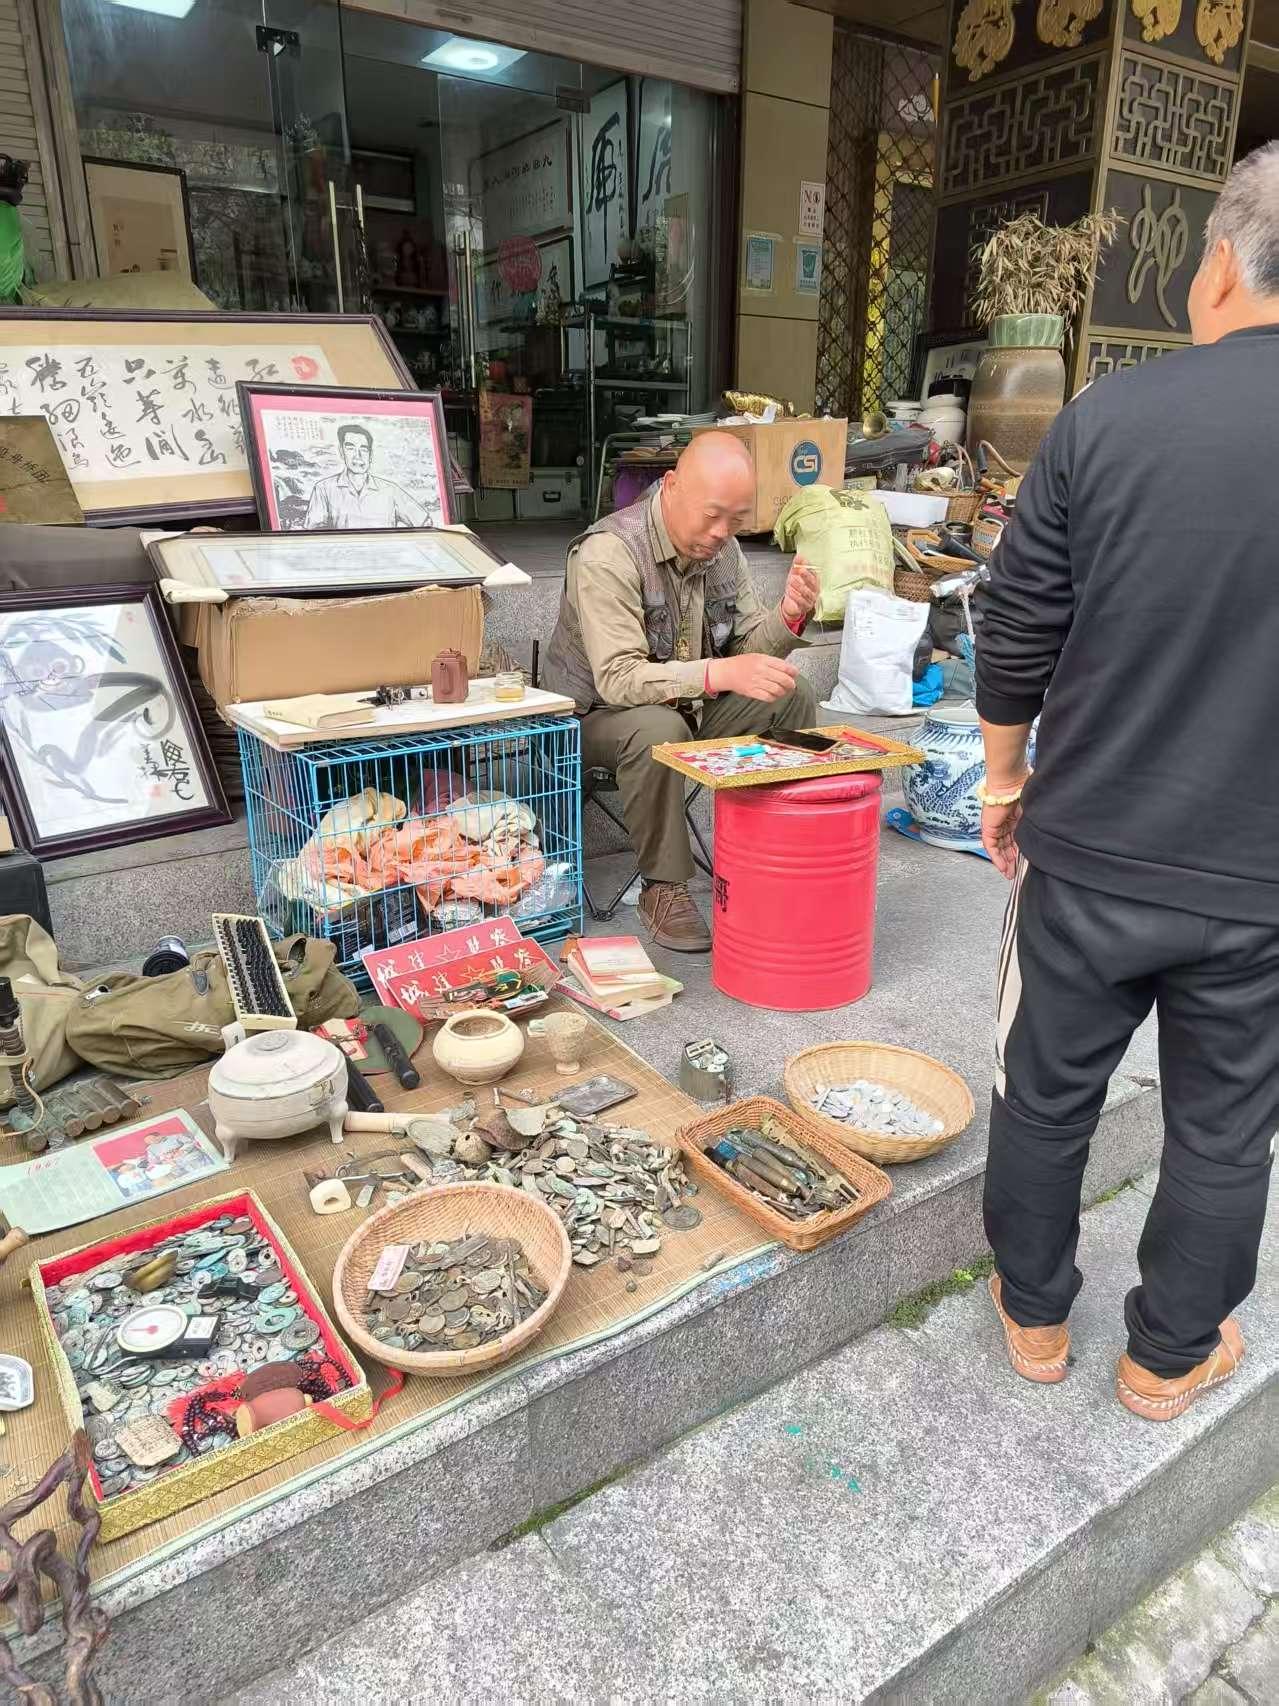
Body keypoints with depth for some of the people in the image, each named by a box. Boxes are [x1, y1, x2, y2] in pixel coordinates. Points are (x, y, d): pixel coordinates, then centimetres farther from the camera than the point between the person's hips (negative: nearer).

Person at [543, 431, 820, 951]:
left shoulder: (722, 548, -3)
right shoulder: (609, 553, -26)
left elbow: (747, 645, 2)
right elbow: (617, 679, -35)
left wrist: (788, 617, -20)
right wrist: (719, 674, -47)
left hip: (685, 704, 7)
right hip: (596, 714, -6)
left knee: (792, 696, -9)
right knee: (659, 729, -38)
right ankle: (663, 887, -20)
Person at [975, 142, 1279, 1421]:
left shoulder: (1107, 417, -8)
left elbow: (1014, 636, -5)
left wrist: (1005, 778, 10)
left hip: (1090, 855, 0)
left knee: (1046, 1095, 18)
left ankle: (1033, 1314, 39)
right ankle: (1169, 1356, 38)